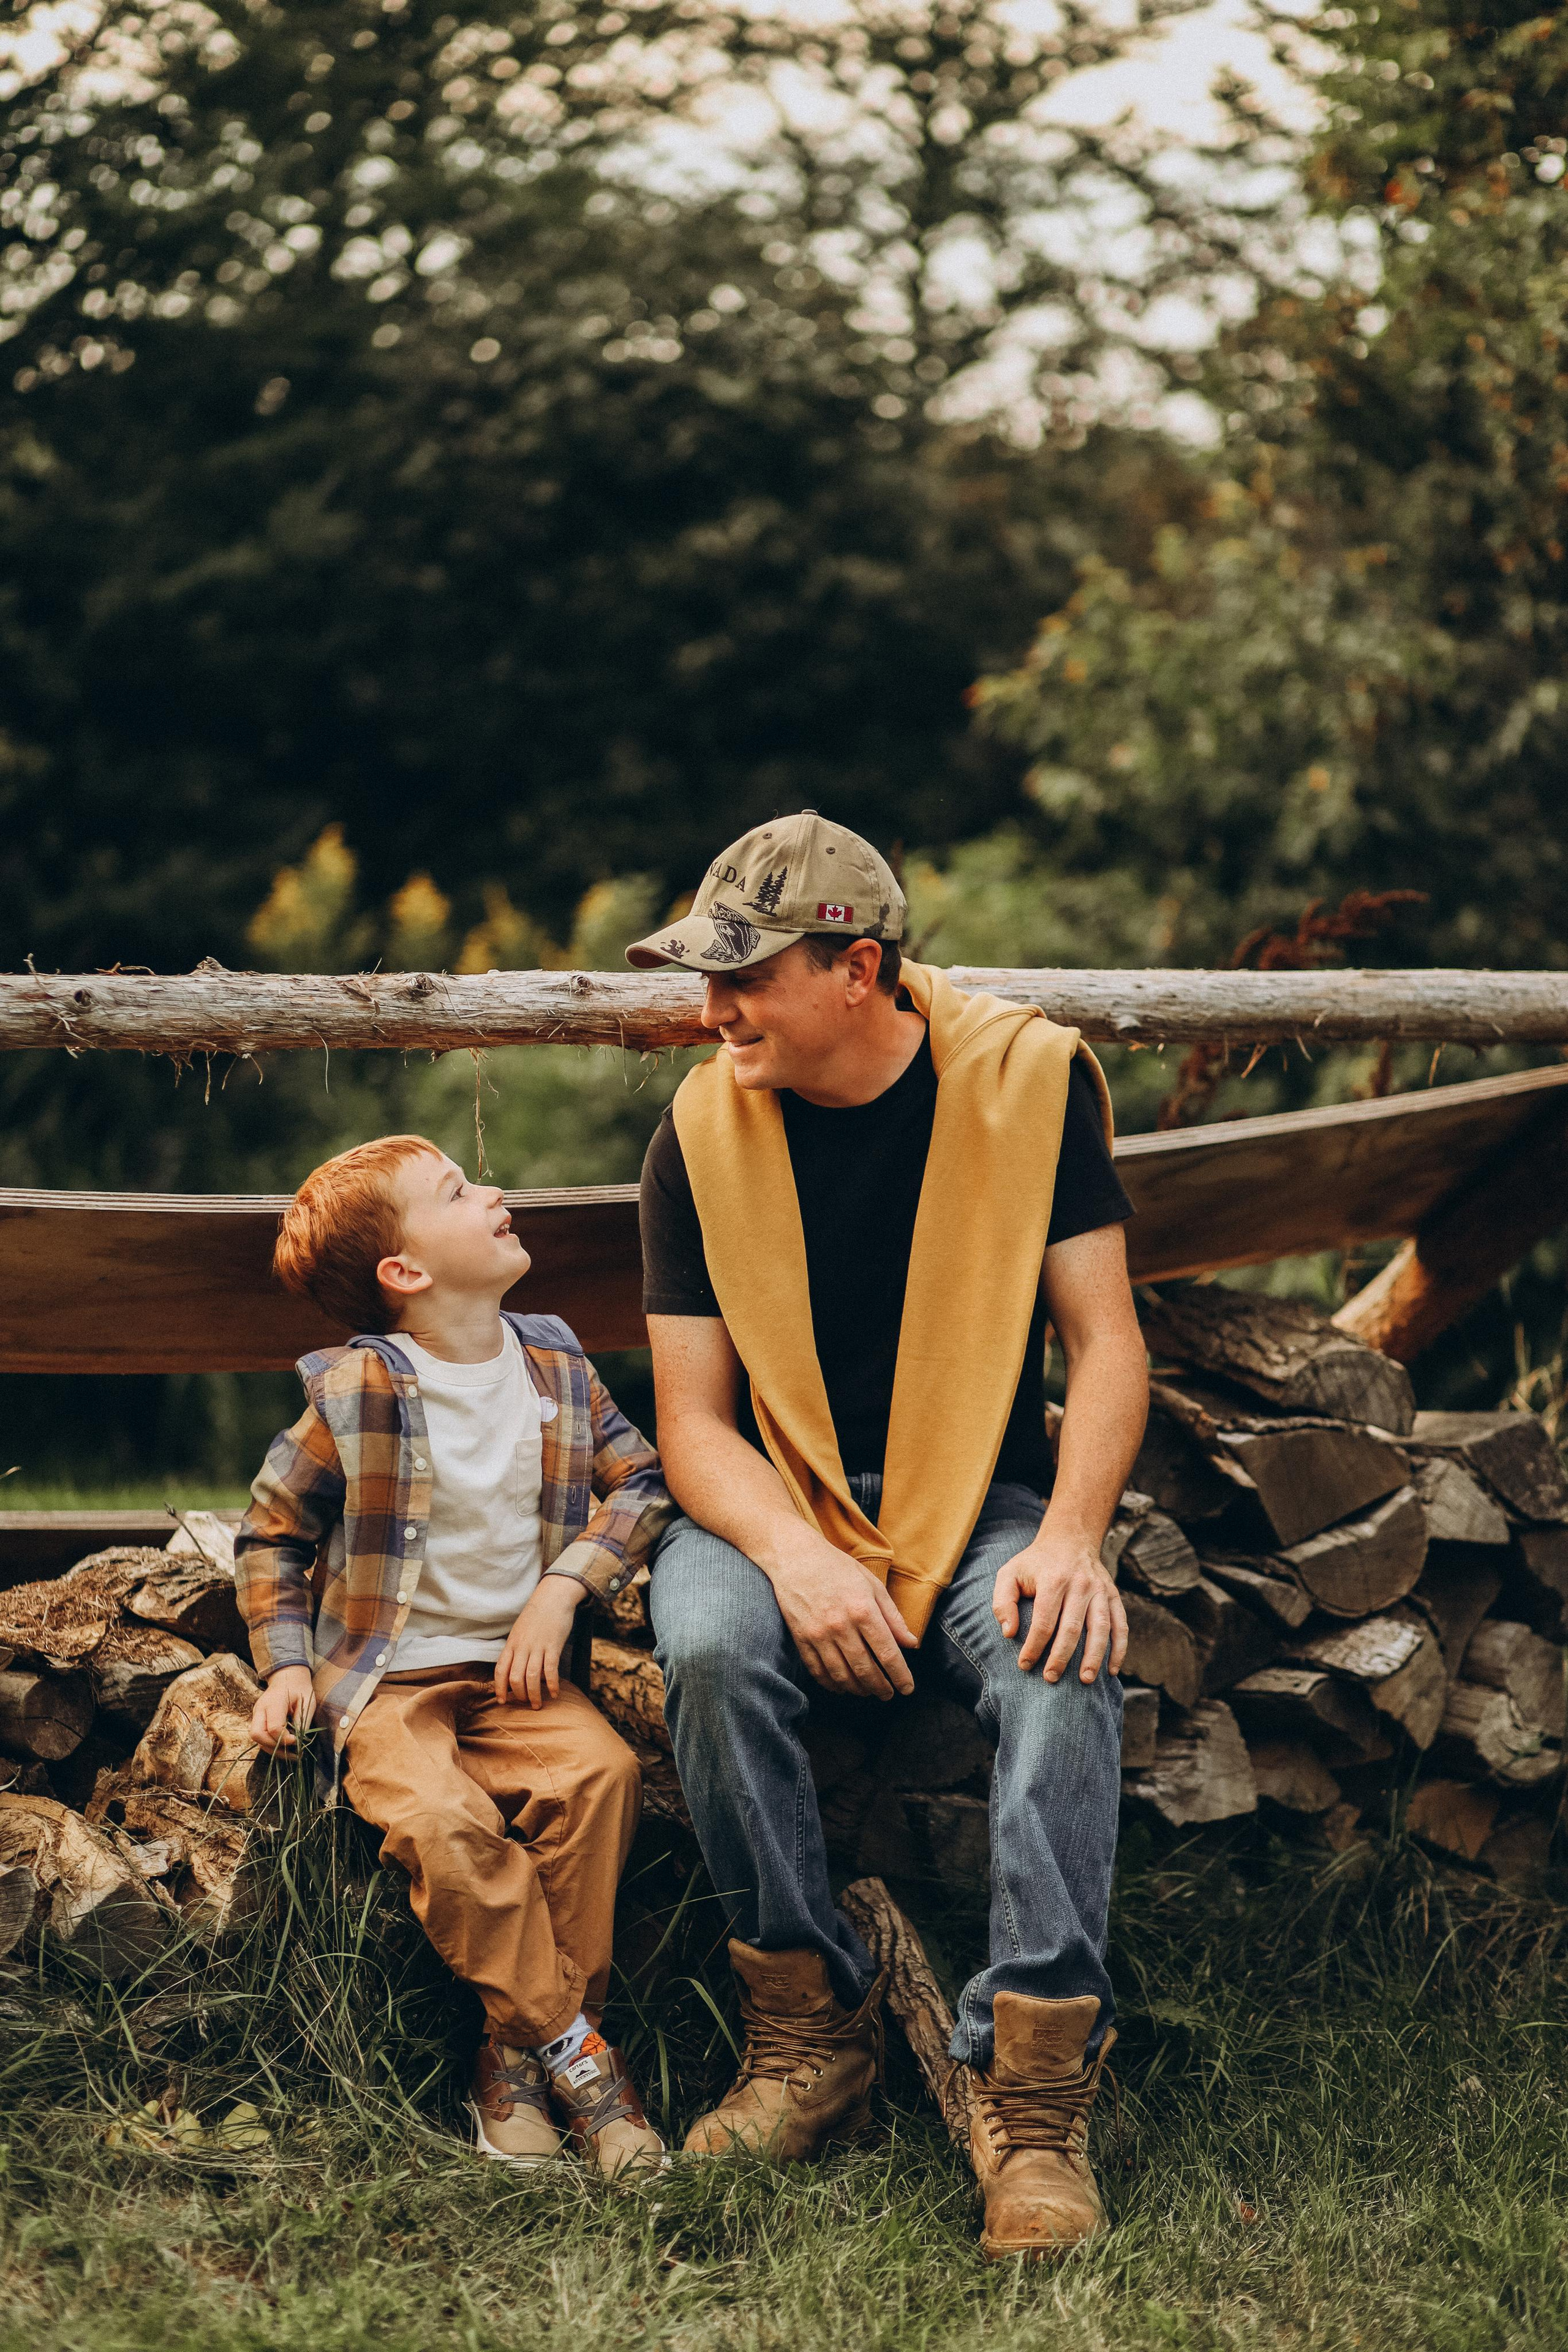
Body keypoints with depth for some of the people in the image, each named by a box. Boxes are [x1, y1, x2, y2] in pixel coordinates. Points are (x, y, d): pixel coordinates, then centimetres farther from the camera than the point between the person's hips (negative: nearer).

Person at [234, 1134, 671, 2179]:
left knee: (600, 1771, -26)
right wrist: (287, 1664, -5)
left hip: (514, 1668, 3)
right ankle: (573, 2045, -18)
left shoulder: (557, 1367, 6)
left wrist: (564, 1586, -8)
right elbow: (272, 1533, 5)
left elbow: (642, 1480, 7)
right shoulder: (356, 1391, -6)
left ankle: (518, 2054, -17)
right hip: (388, 1681, -3)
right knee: (439, 1819, -32)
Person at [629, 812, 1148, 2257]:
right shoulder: (702, 1134, -4)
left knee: (1067, 1658, -33)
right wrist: (796, 1557, -27)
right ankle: (813, 2032, -15)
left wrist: (1069, 1537, -24)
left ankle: (1032, 2094, -30)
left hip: (978, 1499, 0)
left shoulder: (1029, 1078, -6)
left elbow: (1106, 1341, -5)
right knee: (711, 1645, -33)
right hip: (775, 1504, 1)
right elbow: (694, 1423, -6)